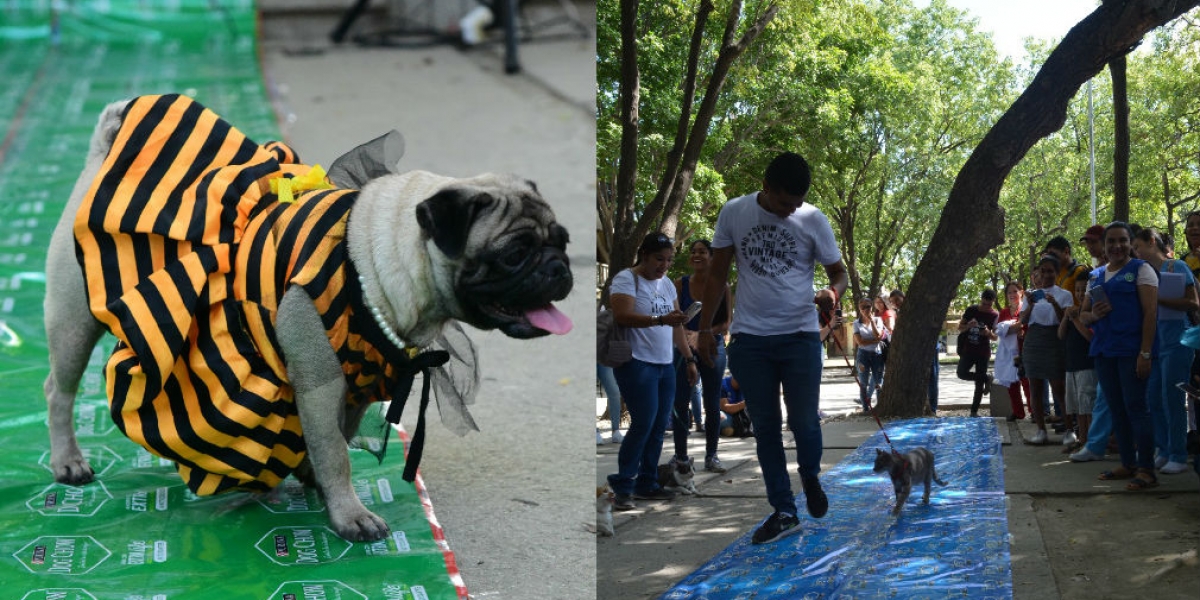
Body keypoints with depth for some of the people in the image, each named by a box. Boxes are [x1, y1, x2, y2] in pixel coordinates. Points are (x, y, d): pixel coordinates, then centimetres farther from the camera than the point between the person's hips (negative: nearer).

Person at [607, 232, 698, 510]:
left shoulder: (666, 284, 17)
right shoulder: (626, 279, -6)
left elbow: (676, 326, 21)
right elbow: (622, 315, -21)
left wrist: (689, 358, 15)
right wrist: (660, 320, -31)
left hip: (665, 365, 8)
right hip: (637, 364, -8)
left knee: (658, 427, 6)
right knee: (643, 424, -13)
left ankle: (646, 484, 14)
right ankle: (622, 487, -6)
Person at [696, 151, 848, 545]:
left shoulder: (813, 220, -3)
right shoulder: (734, 213, 0)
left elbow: (838, 271, 5)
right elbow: (718, 273, 7)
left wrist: (833, 291, -19)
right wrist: (705, 328, 5)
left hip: (800, 335, -1)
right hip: (749, 337, 1)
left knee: (804, 421, -3)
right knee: (765, 427, 4)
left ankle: (810, 477, 30)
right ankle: (784, 512, 13)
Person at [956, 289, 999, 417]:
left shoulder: (994, 315, -2)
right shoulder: (971, 310, 0)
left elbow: (995, 337, 2)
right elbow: (960, 327, 6)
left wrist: (989, 333, -22)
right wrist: (968, 325, -17)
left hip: (983, 352, -1)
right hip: (968, 350, 2)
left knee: (979, 384, -2)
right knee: (962, 373, -16)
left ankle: (974, 411, 7)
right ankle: (987, 379, 7)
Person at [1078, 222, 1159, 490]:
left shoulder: (1140, 270, -2)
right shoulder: (1096, 276, 16)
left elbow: (1150, 312, -9)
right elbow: (1084, 314, 20)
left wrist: (1145, 353, -17)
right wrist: (1094, 315, -5)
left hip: (1131, 350, -6)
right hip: (1104, 351, 6)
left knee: (1135, 407, -8)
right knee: (1116, 410, 9)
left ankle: (1146, 469, -4)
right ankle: (1128, 464, 18)